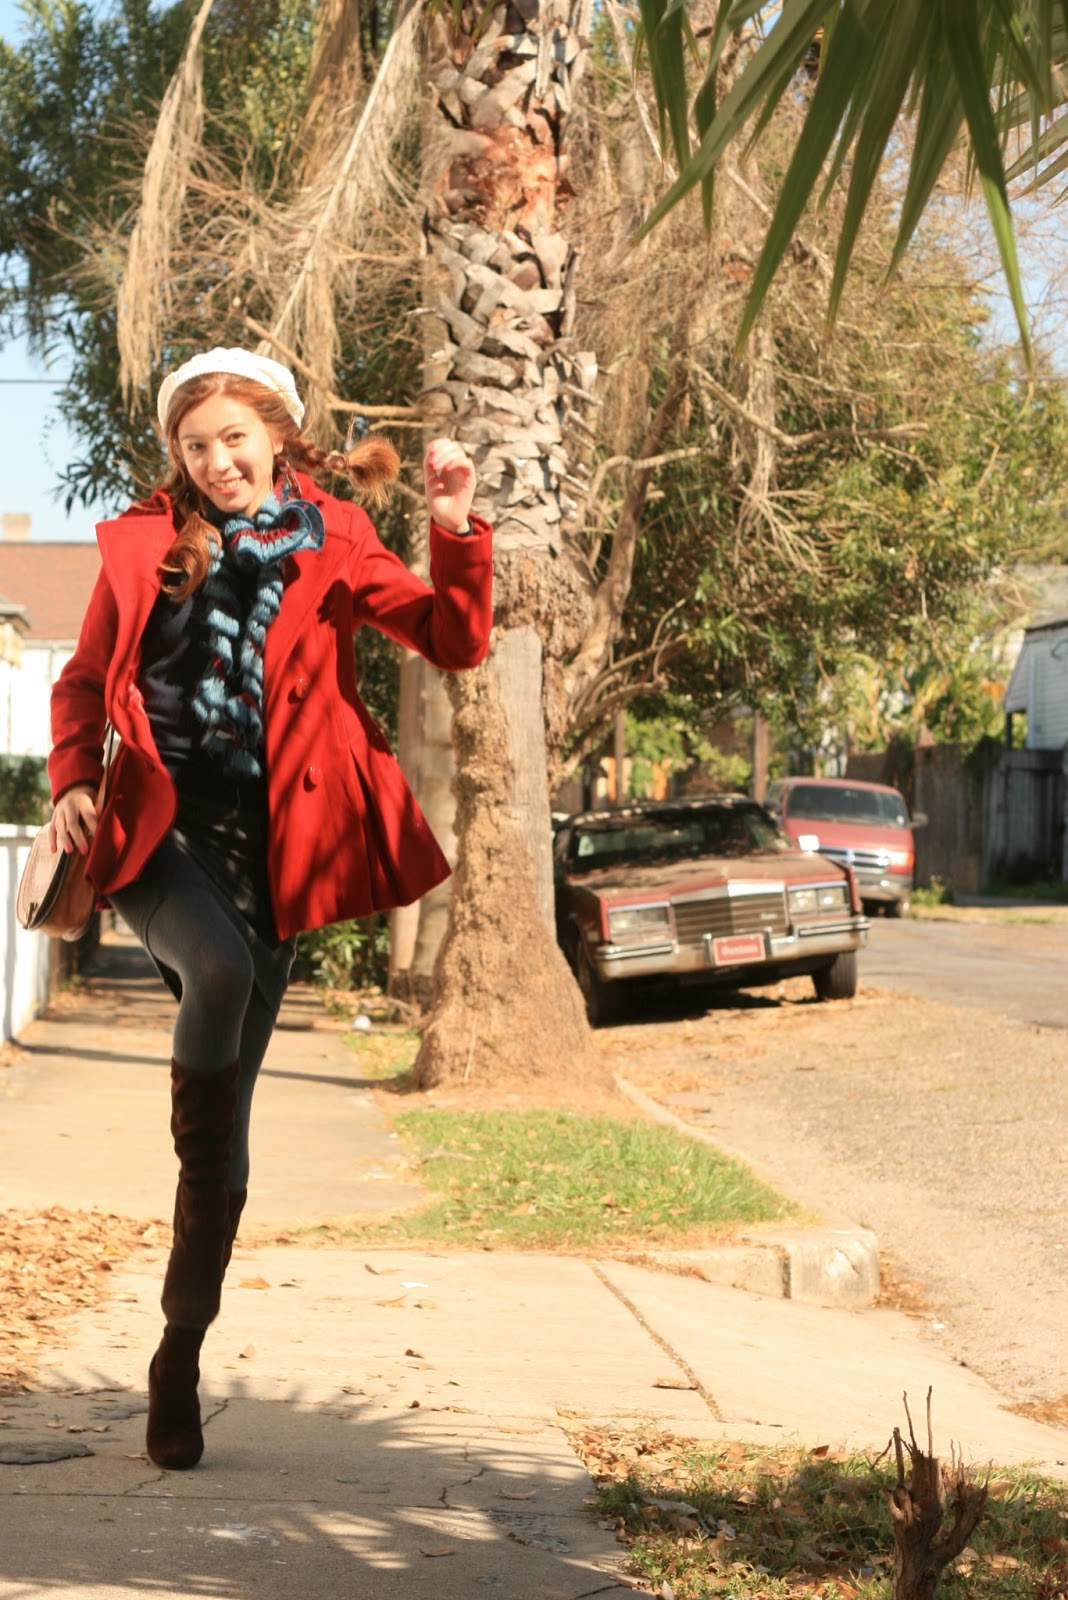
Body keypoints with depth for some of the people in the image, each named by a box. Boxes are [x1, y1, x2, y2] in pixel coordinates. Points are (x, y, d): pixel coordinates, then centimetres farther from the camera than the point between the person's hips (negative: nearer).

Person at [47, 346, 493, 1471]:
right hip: (157, 830, 0)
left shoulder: (329, 551, 6)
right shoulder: (144, 545, 8)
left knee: (227, 1113, 3)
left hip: (266, 842, 0)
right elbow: (85, 680, 16)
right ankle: (204, 1170, -18)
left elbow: (454, 642, -4)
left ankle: (180, 1357, 13)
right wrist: (75, 782, -1)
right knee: (221, 970, -36)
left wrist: (457, 534, -20)